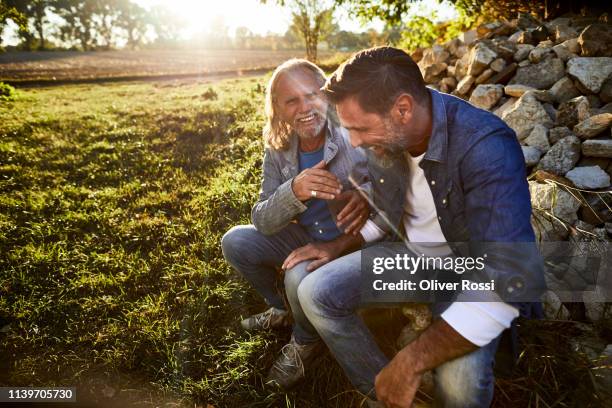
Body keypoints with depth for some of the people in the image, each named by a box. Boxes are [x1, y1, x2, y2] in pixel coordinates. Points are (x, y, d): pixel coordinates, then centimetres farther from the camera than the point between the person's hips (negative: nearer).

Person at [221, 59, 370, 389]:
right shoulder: (279, 151, -8)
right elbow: (261, 221, -13)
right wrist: (294, 191, -33)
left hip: (352, 246, -5)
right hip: (306, 238, 6)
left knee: (301, 276, -33)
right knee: (235, 242, -5)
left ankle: (305, 343, 4)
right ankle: (281, 310, 21)